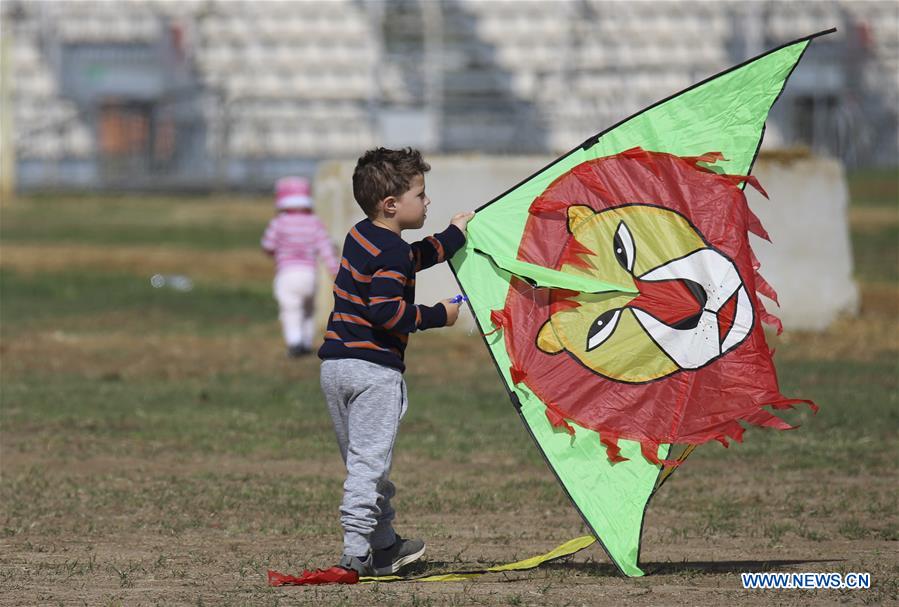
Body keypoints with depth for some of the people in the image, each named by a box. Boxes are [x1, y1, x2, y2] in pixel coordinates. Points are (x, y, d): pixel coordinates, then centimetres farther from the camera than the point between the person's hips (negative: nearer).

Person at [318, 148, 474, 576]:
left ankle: (385, 546, 26)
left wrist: (454, 236, 38)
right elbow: (386, 312, -24)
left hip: (335, 364, 9)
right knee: (369, 463, -7)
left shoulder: (361, 236, 13)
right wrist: (438, 315, -12)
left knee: (361, 461, 16)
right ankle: (357, 553, -10)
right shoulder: (393, 252, -14)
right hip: (374, 369, -9)